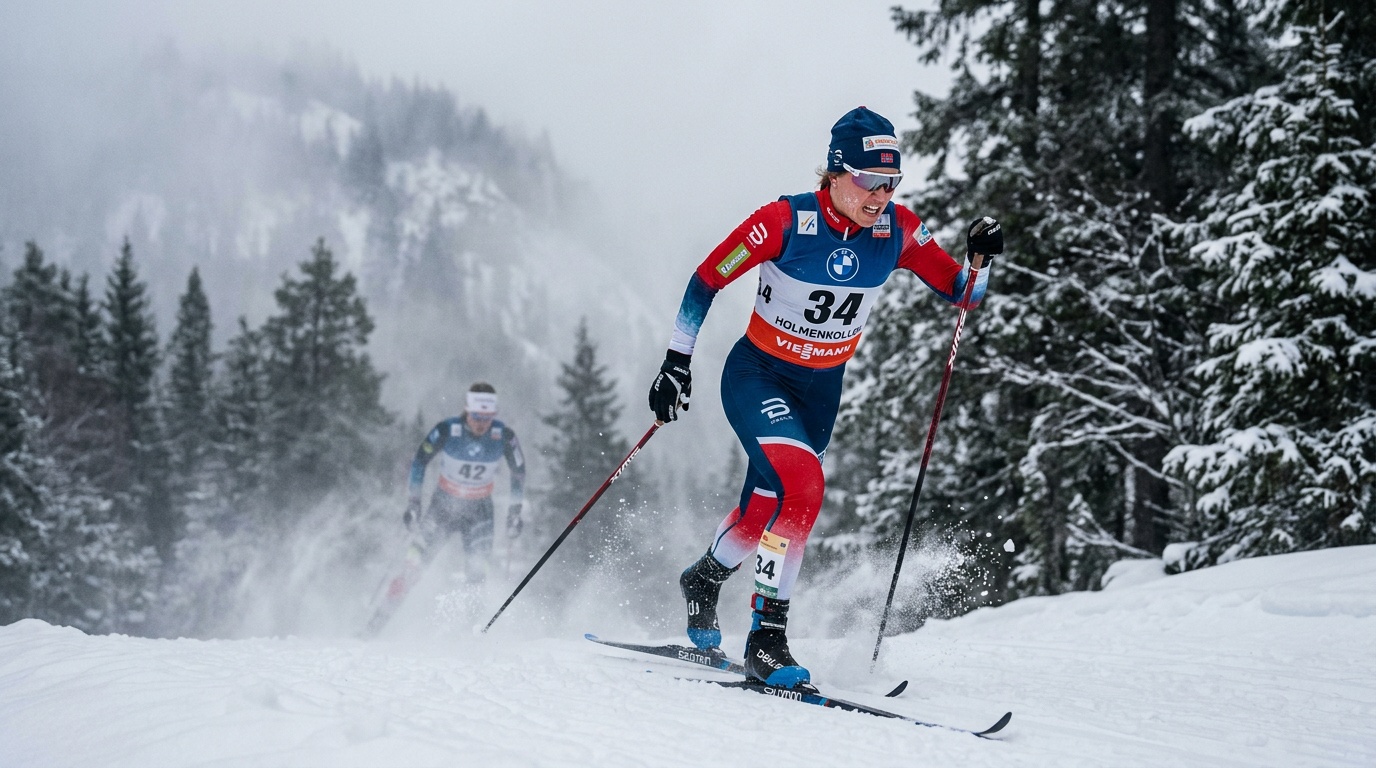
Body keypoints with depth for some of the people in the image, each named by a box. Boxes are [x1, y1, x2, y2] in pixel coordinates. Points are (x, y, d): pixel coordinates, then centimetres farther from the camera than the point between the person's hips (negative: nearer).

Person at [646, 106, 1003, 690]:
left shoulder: (896, 230, -12)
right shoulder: (786, 221, -23)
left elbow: (960, 292, -3)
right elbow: (707, 279, -13)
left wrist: (980, 258, -24)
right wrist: (676, 361, -15)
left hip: (823, 388, 5)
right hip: (757, 374, -5)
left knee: (766, 510, 14)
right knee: (801, 486, -27)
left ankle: (703, 579, 46)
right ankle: (767, 637, -19)